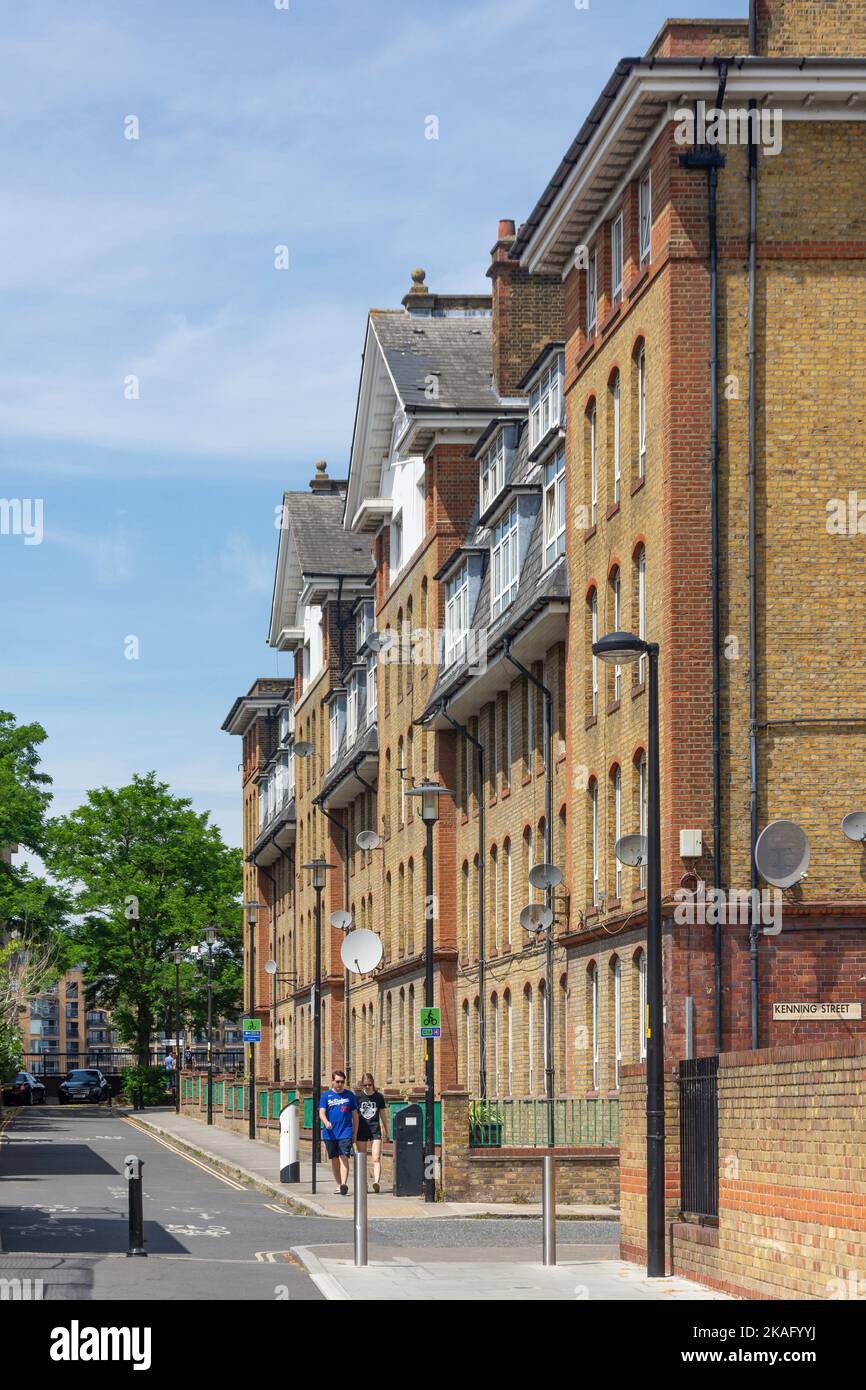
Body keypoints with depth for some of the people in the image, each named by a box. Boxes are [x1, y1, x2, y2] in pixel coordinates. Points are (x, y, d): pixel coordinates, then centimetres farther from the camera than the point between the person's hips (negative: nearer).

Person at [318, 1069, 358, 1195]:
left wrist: (355, 1134, 7)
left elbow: (355, 1115, 10)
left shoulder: (350, 1095, 6)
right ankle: (339, 1184, 21)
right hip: (330, 1134, 2)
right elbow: (321, 1113, -4)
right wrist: (326, 1122, -26)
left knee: (344, 1157, -15)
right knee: (334, 1159, 9)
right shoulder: (326, 1096, 5)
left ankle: (344, 1184, -26)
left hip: (345, 1133, -2)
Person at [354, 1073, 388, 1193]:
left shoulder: (379, 1097, 4)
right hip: (362, 1131, 1)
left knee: (376, 1158, -14)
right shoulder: (358, 1097, 2)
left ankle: (376, 1182, -25)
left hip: (375, 1130, -1)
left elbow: (383, 1115, 11)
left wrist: (386, 1132, 14)